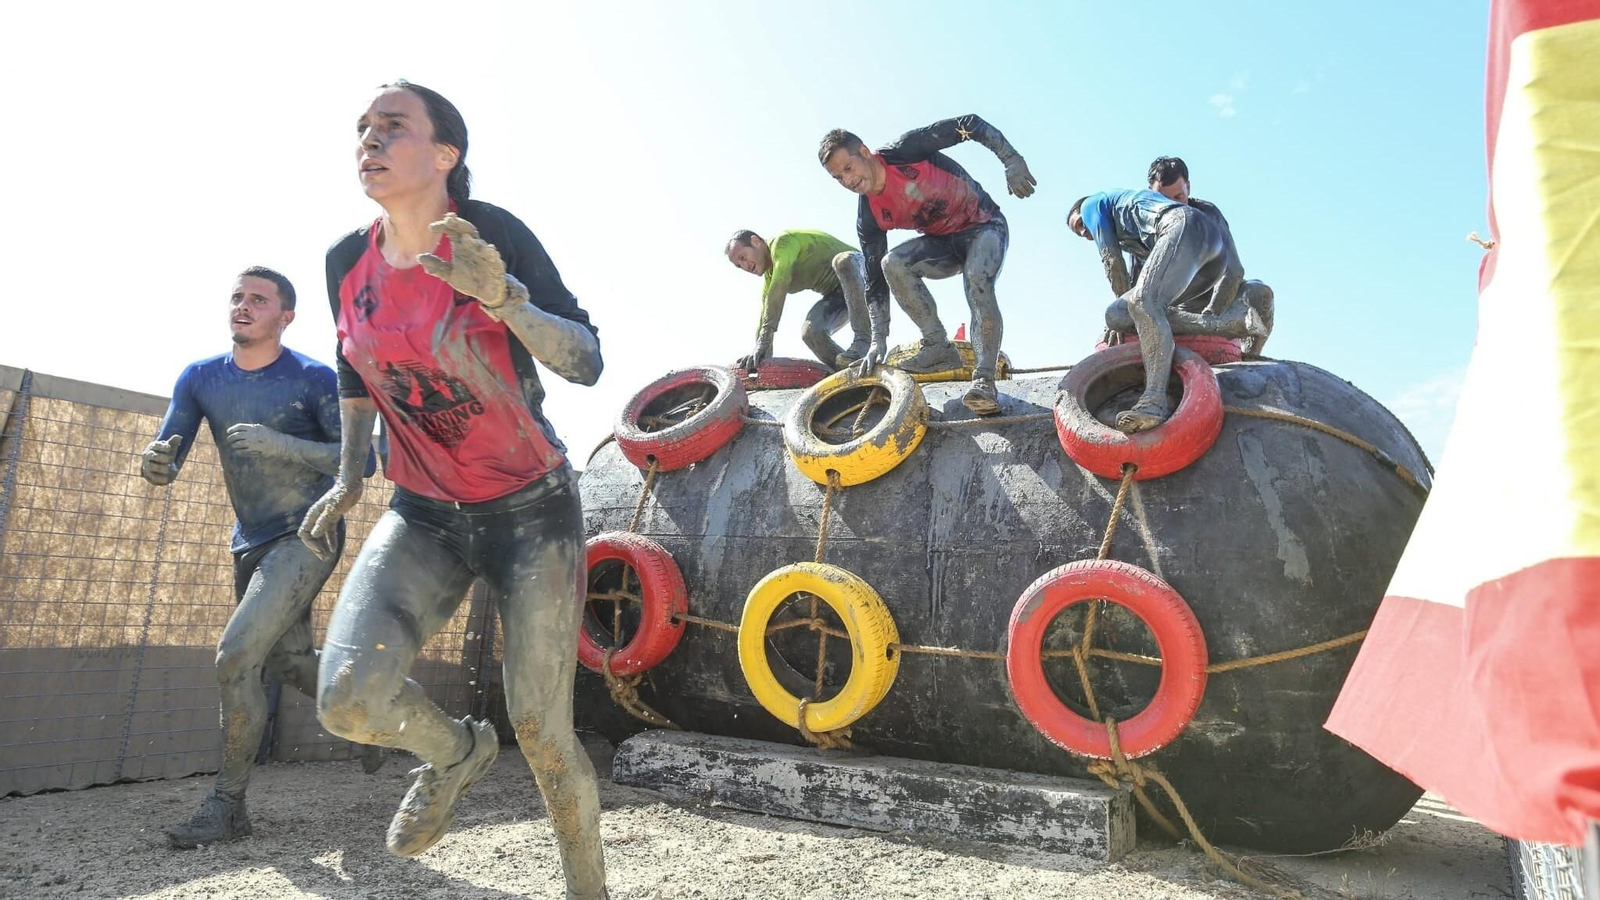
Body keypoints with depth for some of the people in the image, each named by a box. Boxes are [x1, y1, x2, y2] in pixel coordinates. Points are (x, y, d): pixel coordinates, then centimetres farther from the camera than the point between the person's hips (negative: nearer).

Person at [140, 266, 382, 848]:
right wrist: (154, 462, -25)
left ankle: (228, 804, -3)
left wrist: (280, 443, -27)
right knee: (290, 663, 14)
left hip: (307, 537, -6)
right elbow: (165, 464, 0)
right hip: (251, 543, 7)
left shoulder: (315, 379, -12)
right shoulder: (201, 378, 3)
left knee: (236, 655, -16)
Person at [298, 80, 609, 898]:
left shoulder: (492, 234, -13)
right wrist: (347, 479, 16)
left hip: (531, 510, -4)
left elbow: (586, 363, -19)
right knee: (348, 699, -18)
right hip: (423, 515, 4)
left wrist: (503, 299, -35)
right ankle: (456, 750, 18)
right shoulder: (348, 261, 2)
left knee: (542, 733, -2)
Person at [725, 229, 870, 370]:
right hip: (835, 294, 8)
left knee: (842, 261, -41)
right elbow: (764, 320, 6)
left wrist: (764, 340, -39)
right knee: (810, 332, -19)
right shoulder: (769, 278, 6)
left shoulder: (784, 242, -21)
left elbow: (779, 291, -33)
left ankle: (863, 340, -43)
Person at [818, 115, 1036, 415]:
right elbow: (876, 280, -9)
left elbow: (970, 125, -18)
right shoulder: (869, 219, -10)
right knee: (893, 263, -23)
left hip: (984, 225, -4)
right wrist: (878, 340, -15)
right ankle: (939, 348, -15)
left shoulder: (907, 151, -22)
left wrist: (1013, 161, -25)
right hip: (943, 243, 4)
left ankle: (983, 379, -30)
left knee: (978, 282, -33)